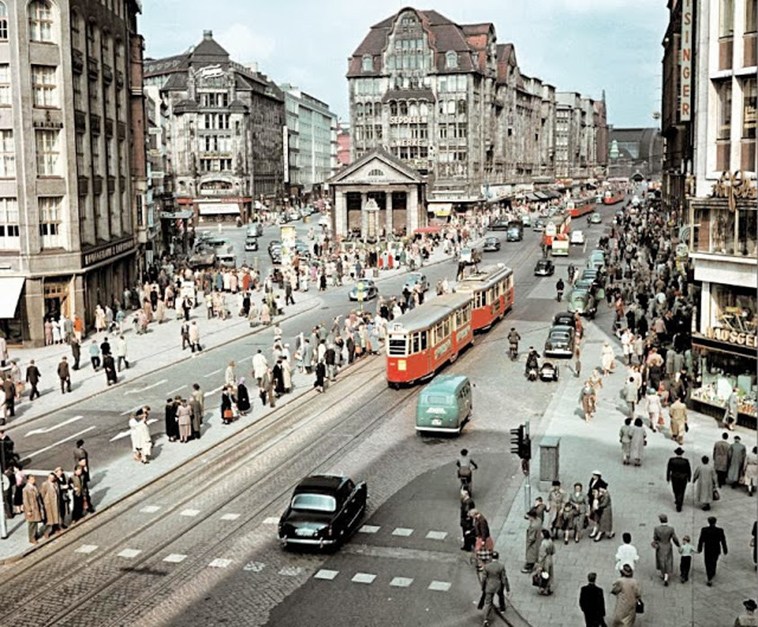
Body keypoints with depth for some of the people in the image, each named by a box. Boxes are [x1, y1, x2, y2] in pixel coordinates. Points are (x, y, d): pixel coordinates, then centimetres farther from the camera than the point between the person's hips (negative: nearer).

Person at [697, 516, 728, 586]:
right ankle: (712, 574, 47)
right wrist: (725, 550, 5)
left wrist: (699, 549, 6)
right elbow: (723, 541, -7)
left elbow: (701, 540, -8)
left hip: (707, 550, -2)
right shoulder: (720, 530, -16)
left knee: (708, 564, 10)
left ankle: (709, 579, 4)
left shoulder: (704, 530, -17)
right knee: (714, 563, 25)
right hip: (716, 550, 2)